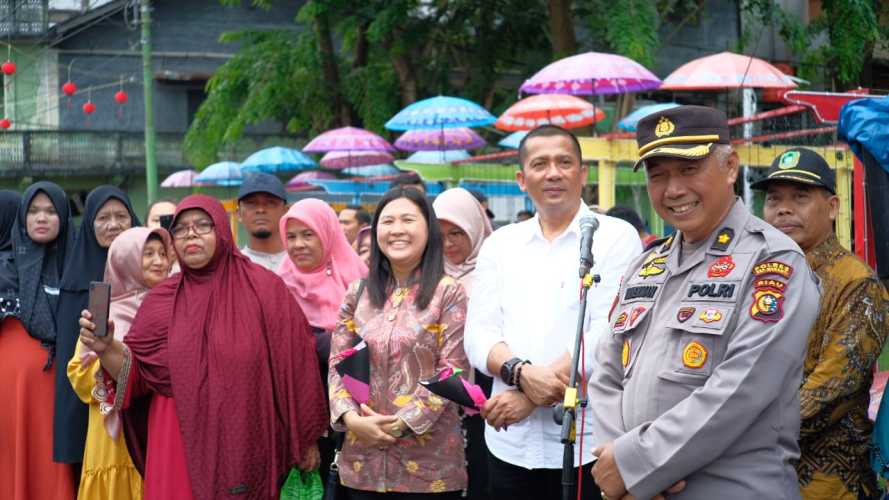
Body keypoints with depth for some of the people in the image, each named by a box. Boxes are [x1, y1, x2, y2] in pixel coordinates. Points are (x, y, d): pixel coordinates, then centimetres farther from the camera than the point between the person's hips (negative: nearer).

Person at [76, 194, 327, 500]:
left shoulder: (263, 287, -3)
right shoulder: (161, 300, 6)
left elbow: (292, 362, -4)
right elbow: (137, 371, 3)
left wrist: (306, 436, -4)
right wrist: (105, 348, -16)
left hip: (247, 440, -2)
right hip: (179, 443, 2)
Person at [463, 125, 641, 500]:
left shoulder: (617, 237, -1)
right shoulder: (500, 244, 11)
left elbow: (608, 336, -11)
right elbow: (478, 335, 3)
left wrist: (532, 397, -15)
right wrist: (521, 373, -17)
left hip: (588, 443, -3)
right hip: (510, 444, 4)